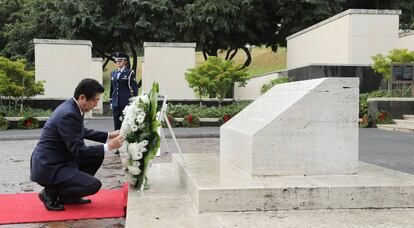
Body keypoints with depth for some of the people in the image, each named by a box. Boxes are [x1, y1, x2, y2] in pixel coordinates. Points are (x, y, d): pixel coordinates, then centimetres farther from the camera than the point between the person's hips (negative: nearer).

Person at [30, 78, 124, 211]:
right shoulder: (68, 114, -26)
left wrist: (108, 136, 12)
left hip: (57, 159, 10)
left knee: (97, 157, 14)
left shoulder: (71, 106, 3)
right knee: (94, 185, -18)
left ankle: (68, 196, 17)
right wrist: (109, 146, -19)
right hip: (48, 167, -10)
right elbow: (78, 151, -24)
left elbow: (83, 132, 20)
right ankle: (50, 194, 1)